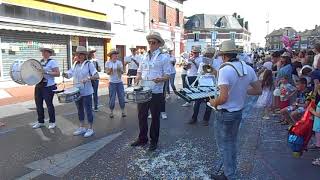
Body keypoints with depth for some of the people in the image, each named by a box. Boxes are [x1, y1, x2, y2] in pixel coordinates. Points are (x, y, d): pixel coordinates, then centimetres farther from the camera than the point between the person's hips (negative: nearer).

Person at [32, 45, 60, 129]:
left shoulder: (52, 62, -8)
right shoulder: (40, 61, 13)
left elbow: (57, 74, -15)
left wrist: (47, 72, -23)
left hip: (49, 87, -7)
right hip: (38, 86, 7)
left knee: (49, 104, 1)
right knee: (38, 104, 11)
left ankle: (52, 122, 17)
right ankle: (40, 122, 26)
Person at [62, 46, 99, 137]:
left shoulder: (89, 64, -9)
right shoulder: (75, 64, 10)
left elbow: (97, 76, -16)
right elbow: (69, 74, 9)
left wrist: (88, 78, -32)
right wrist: (65, 74, -13)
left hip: (86, 92, -6)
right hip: (76, 92, 6)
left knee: (88, 110, 2)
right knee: (80, 110, 16)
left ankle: (90, 129, 16)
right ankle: (82, 127, 30)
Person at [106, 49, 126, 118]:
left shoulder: (119, 62, 4)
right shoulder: (108, 63, -3)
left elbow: (122, 72, 2)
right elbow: (107, 73, -6)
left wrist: (120, 69, -18)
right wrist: (110, 70, -26)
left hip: (119, 82, 2)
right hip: (112, 82, -2)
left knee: (121, 97, 3)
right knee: (112, 98, 1)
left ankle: (123, 111, 14)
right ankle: (111, 112, 15)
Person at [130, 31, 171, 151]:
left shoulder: (163, 58, -3)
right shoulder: (145, 57, 13)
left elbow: (167, 75, -6)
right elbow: (139, 71, 19)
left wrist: (159, 79, -24)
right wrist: (138, 78, -2)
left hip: (156, 92, -5)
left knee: (155, 117, 8)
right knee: (141, 115, 12)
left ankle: (154, 141, 24)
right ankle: (142, 138, 31)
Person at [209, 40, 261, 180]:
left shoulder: (225, 70, -23)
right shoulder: (248, 68, -1)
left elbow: (223, 98, -29)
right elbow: (258, 90, 6)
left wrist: (213, 103, -10)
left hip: (225, 114, -8)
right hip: (239, 112, 8)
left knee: (224, 146, 9)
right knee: (232, 144, 22)